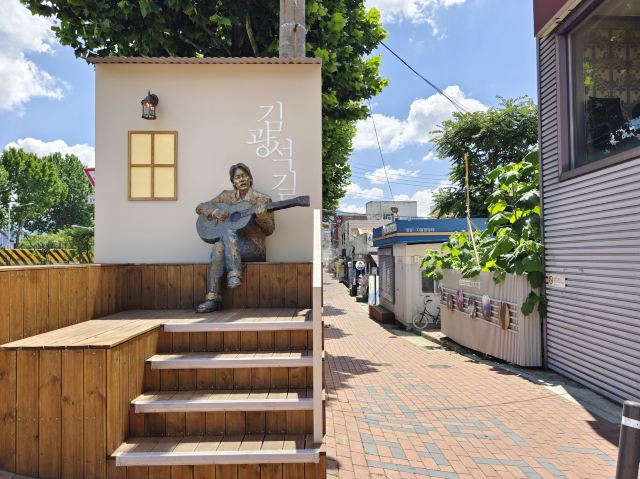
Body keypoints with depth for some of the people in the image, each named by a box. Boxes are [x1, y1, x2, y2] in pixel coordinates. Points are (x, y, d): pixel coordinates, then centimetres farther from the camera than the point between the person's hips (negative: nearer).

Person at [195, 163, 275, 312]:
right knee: (218, 247, -32)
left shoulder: (262, 199, 4)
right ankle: (213, 299, -36)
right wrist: (215, 211, -7)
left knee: (228, 231, -30)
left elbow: (269, 230, 2)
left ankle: (234, 275, -38)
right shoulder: (226, 196, 14)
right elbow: (200, 207, 14)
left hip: (254, 248, -3)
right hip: (230, 246, 3)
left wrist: (261, 216, -19)